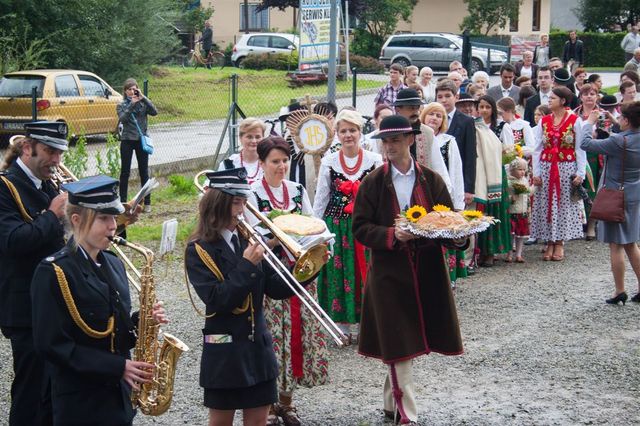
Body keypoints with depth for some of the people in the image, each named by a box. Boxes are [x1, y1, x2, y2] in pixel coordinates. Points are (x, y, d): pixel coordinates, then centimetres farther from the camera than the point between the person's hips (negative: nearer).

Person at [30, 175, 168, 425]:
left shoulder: (113, 264, 10)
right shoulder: (53, 272, -13)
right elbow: (51, 345, -16)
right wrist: (117, 366, -18)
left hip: (119, 395, 7)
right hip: (80, 404, -7)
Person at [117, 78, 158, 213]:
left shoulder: (143, 103, 4)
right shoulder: (122, 105, 2)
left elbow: (154, 112, -13)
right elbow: (122, 119, -15)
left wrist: (143, 98, -18)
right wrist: (132, 104, -20)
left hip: (141, 140, 1)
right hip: (127, 141, 0)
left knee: (144, 172, 4)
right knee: (125, 172, 4)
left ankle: (147, 203, 10)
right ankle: (123, 202, 10)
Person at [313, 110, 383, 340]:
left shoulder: (375, 160, 0)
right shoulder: (328, 162, 3)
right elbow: (321, 198, 8)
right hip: (336, 225, 1)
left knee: (365, 271, 2)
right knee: (339, 273, 3)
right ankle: (343, 323, 13)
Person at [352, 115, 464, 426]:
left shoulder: (431, 180, 4)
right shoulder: (373, 183, -1)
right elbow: (361, 228, -3)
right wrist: (392, 235, -19)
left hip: (427, 270, 3)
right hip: (389, 272, -2)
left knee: (410, 342, 10)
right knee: (398, 344, -4)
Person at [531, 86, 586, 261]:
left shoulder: (575, 121, -4)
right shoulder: (544, 121, 6)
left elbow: (580, 149, -4)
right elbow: (537, 149, 6)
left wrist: (580, 173, -9)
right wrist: (536, 173, 0)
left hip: (567, 168, -3)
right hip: (546, 168, 3)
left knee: (564, 204, 1)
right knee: (546, 205, 2)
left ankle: (559, 243, 9)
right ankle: (549, 243, 10)